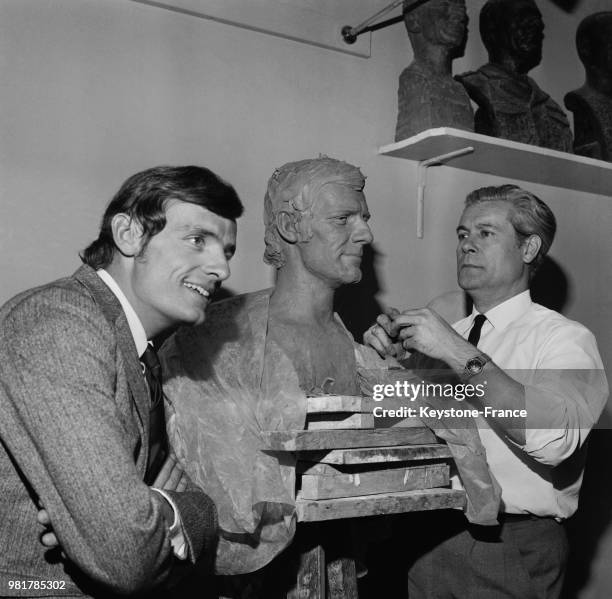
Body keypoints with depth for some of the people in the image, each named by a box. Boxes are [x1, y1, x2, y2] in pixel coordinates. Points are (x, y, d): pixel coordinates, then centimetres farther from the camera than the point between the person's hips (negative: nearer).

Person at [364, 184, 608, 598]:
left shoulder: (565, 338, -9)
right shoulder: (446, 335, 8)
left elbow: (555, 440, -27)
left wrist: (462, 356, -28)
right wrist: (387, 354, -10)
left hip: (512, 552, -4)